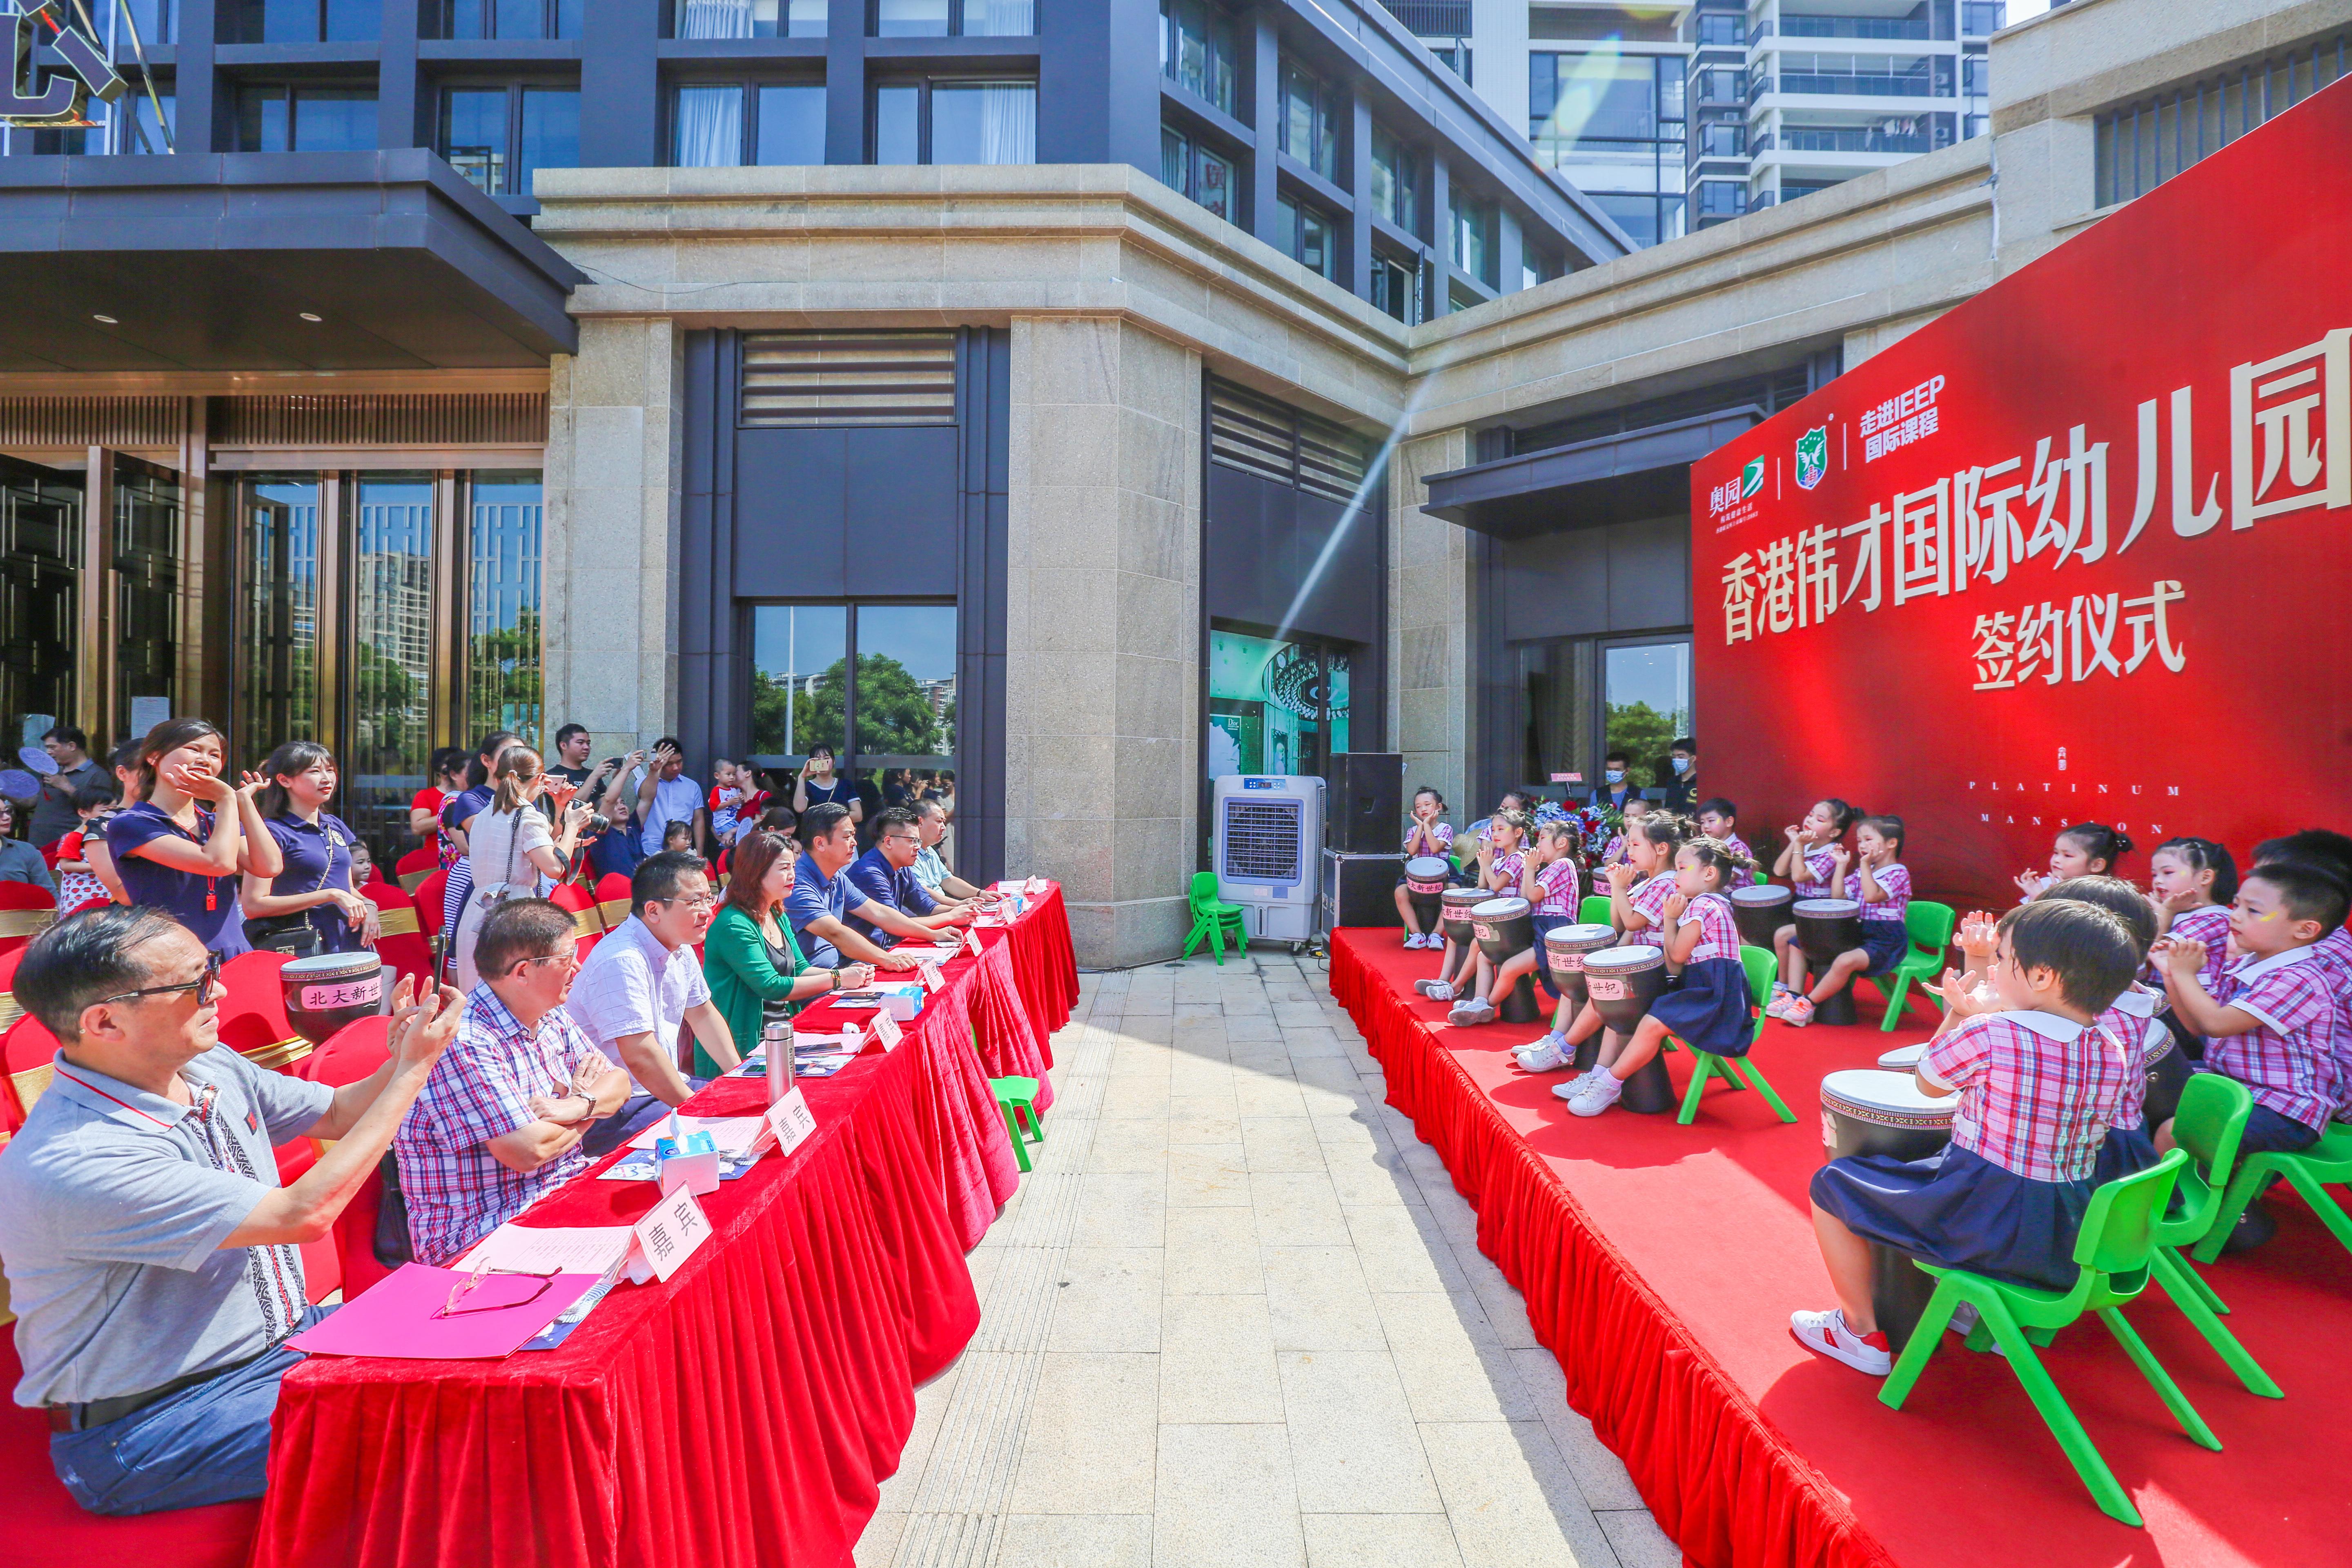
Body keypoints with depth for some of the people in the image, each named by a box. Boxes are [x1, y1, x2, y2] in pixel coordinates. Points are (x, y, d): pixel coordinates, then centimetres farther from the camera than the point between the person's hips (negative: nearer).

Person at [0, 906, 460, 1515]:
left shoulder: (210, 1067, -2)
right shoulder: (74, 1163, -27)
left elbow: (337, 1114, 13)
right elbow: (304, 1215, -28)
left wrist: (400, 1063, -10)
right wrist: (412, 1072, -22)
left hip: (286, 1336, 8)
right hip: (147, 1423, -8)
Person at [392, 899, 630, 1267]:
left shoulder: (553, 1019, 6)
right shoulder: (464, 1044, -22)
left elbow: (618, 1082, 7)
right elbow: (529, 1150, -26)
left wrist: (577, 1106, -15)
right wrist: (585, 1100, -6)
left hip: (565, 1187, 9)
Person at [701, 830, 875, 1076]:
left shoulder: (778, 915, 13)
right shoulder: (734, 925, -16)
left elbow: (799, 968, 14)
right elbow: (771, 986, -21)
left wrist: (846, 974, -4)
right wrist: (837, 980, -18)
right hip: (748, 1044, -8)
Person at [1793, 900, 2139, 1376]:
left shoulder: (1986, 1035, -20)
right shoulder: (2114, 1056, -3)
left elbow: (1927, 1085, -2)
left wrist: (1958, 1013, 9)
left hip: (1984, 1230, -7)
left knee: (1832, 1183, 9)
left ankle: (1862, 1334, 19)